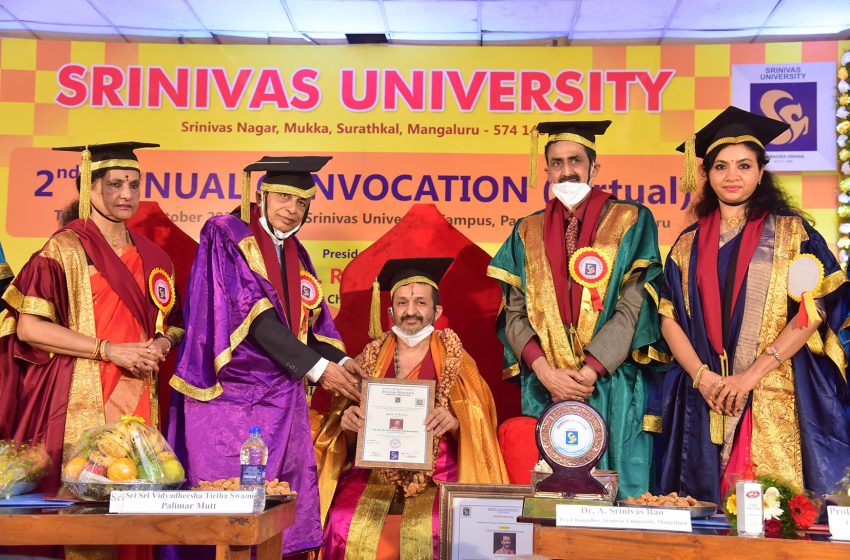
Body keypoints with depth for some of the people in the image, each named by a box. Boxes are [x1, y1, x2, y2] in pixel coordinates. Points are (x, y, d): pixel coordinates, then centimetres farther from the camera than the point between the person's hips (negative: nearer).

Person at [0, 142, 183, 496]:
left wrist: (162, 343, -2)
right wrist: (108, 350, -15)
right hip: (80, 401, -5)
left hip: (138, 400, 5)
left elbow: (173, 323, 21)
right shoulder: (65, 249, -2)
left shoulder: (152, 258, 14)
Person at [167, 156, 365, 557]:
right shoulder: (225, 235, -5)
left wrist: (338, 359, -8)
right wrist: (316, 367, -19)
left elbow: (311, 323, 13)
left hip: (282, 398, 6)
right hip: (228, 396, -6)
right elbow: (252, 313, -16)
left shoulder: (296, 256, 15)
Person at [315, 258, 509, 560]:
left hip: (437, 478, -2)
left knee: (433, 533, -29)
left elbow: (478, 426, 2)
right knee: (345, 528, -25)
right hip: (373, 476, 2)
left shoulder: (455, 360, 5)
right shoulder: (371, 358, 11)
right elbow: (348, 440, 13)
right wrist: (348, 423, -10)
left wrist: (455, 422, -19)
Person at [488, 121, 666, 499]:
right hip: (545, 391, 2)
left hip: (614, 388, -2)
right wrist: (545, 371, -10)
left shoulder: (629, 222, 4)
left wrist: (589, 372, -14)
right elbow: (515, 312, 6)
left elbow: (633, 307, -5)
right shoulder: (528, 233, 13)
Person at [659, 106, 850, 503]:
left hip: (776, 398, -2)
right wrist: (702, 375, -10)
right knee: (706, 500, 3)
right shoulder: (690, 243, 12)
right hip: (704, 397, 3)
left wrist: (751, 375, -14)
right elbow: (669, 317, 7)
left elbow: (814, 310, -5)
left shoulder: (790, 231, 4)